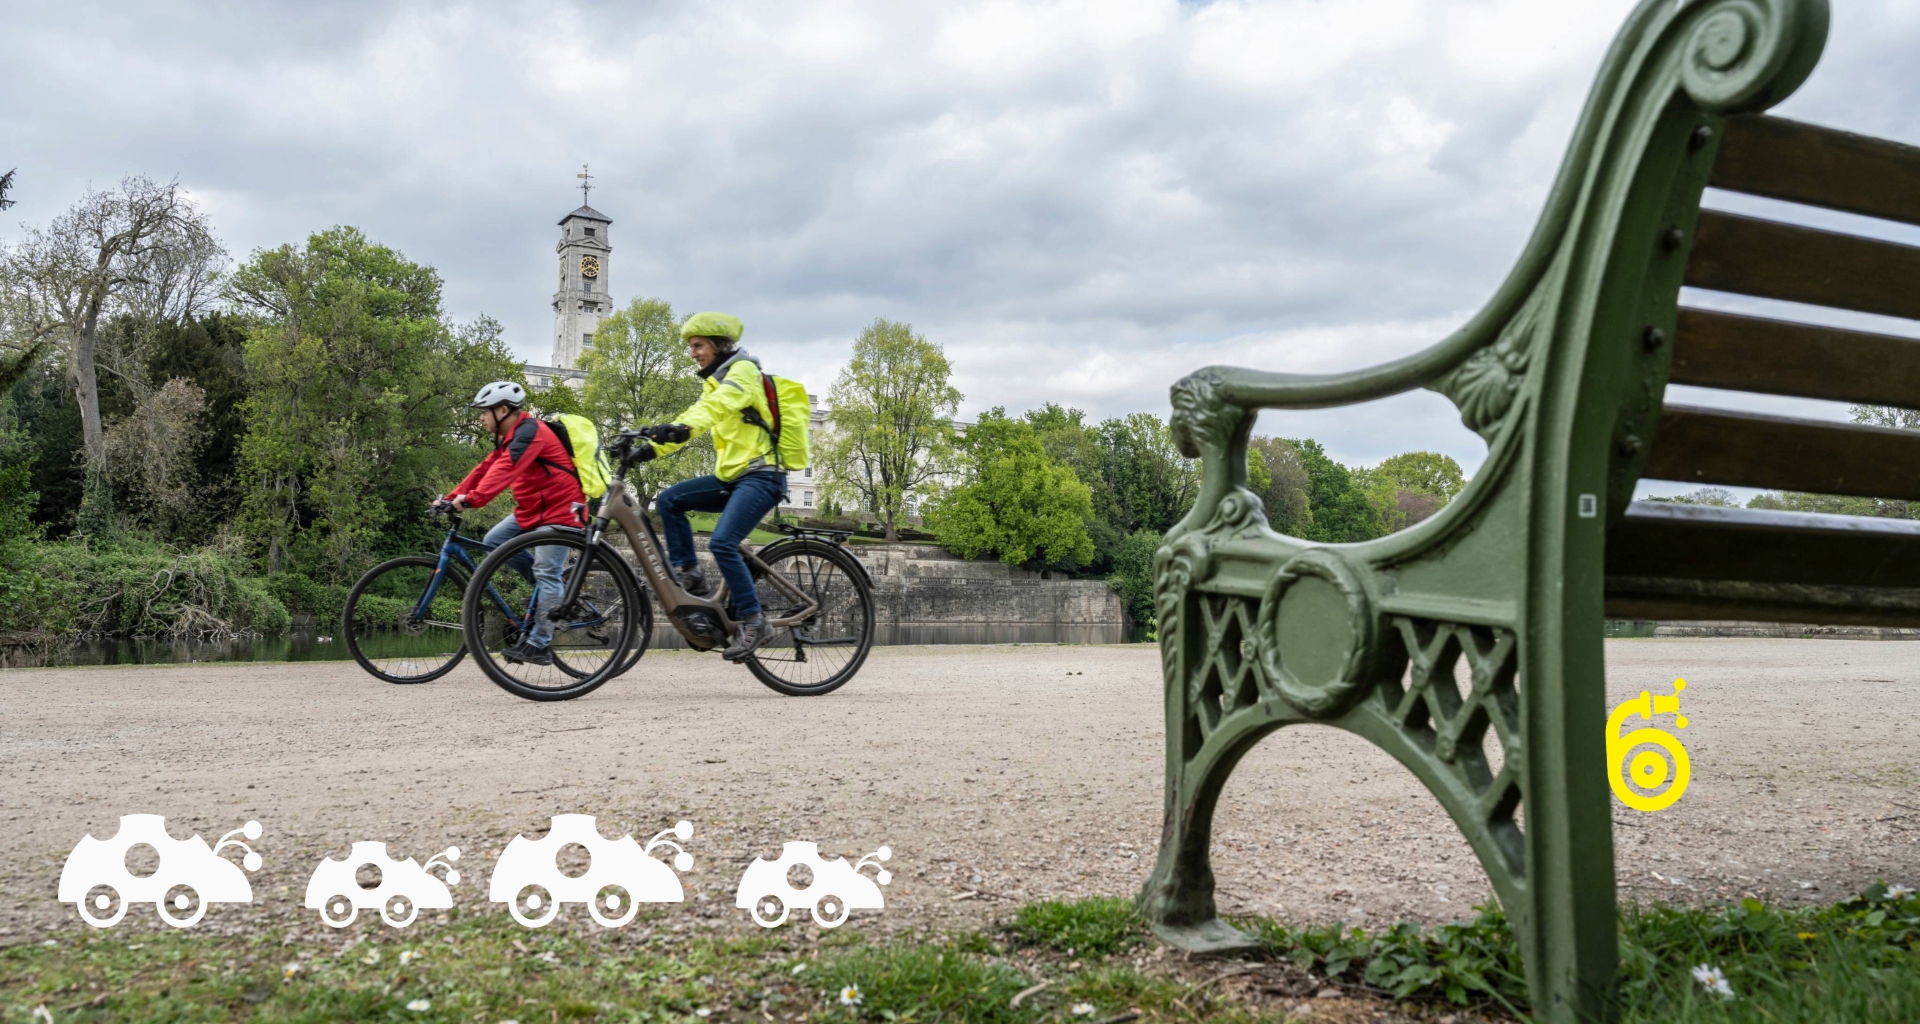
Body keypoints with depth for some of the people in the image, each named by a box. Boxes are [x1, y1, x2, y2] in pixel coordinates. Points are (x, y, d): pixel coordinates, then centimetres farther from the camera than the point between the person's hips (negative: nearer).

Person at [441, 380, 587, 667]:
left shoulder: (529, 431, -19)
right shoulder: (507, 438, 14)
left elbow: (504, 471, -32)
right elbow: (485, 469, 10)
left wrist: (472, 499, -41)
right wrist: (451, 498, 0)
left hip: (560, 509, -10)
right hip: (532, 509, 10)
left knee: (546, 576, -11)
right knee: (494, 540, 0)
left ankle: (539, 645, -7)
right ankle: (554, 584, 10)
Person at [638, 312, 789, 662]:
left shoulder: (743, 370, -8)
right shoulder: (715, 380, 22)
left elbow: (717, 406, -28)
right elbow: (694, 416, 15)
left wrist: (682, 429, -46)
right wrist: (652, 447, 1)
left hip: (760, 476, -9)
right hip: (731, 476, 9)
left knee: (721, 543, -23)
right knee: (669, 500, -1)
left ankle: (752, 621, -15)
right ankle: (689, 574, 3)